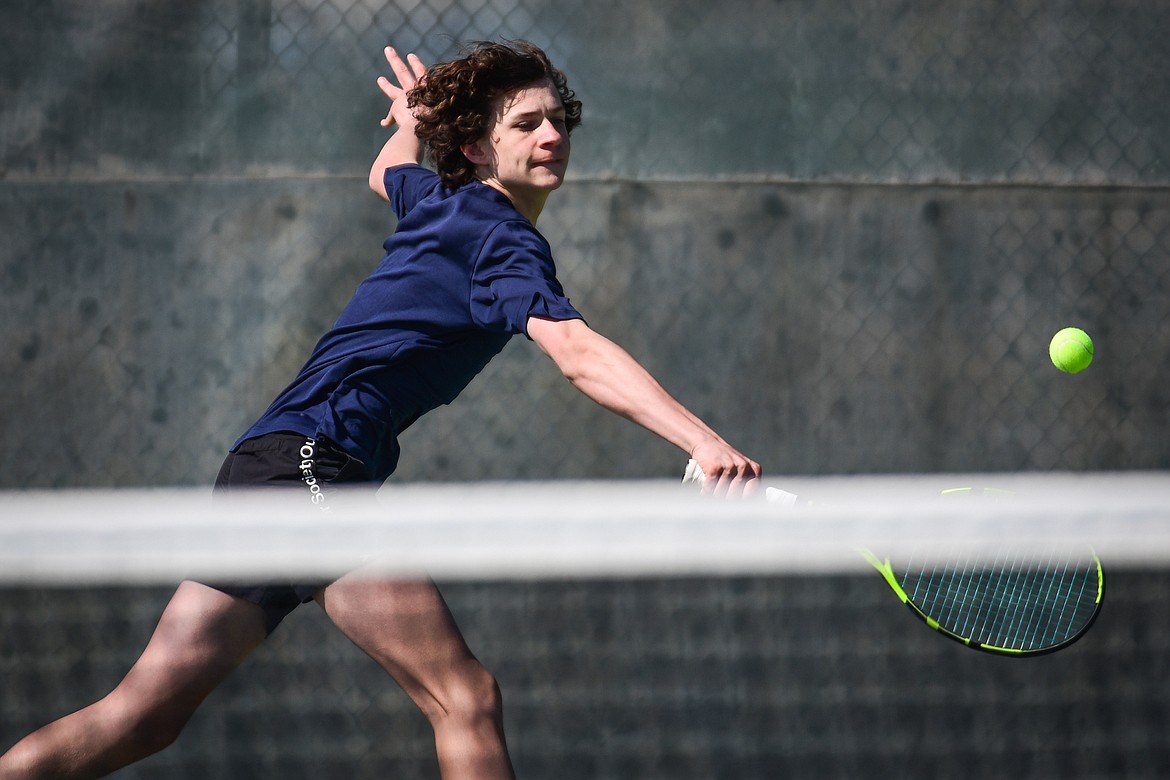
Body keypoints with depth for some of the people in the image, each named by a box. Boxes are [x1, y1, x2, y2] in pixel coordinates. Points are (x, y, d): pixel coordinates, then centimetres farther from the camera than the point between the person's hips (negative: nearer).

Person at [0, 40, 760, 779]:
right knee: (466, 699, -16)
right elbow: (576, 352, -24)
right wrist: (705, 443, -34)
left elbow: (387, 171, 45)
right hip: (312, 464, -10)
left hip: (263, 463, 10)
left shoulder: (436, 199, 19)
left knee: (141, 716, 6)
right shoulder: (506, 239, -6)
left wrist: (414, 122, 65)